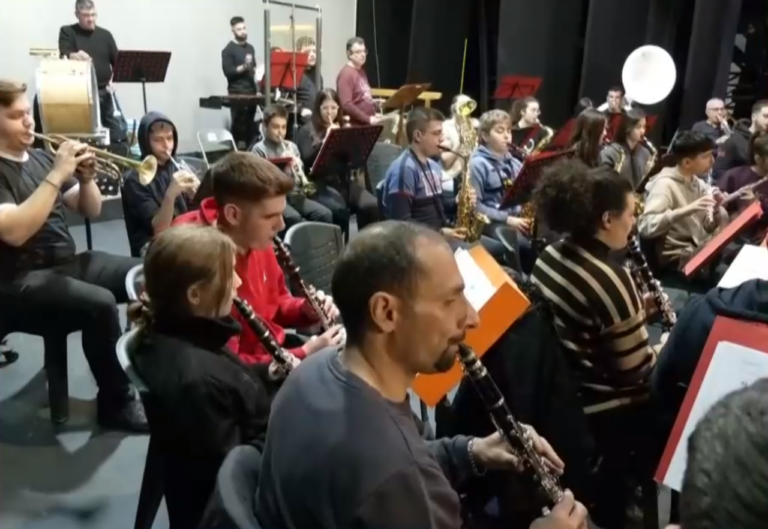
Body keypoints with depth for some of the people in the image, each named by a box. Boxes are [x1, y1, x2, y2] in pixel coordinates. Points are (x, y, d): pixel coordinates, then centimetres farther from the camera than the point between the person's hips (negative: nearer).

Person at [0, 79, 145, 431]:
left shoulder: (41, 158, 12)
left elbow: (91, 211, 14)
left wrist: (86, 178, -7)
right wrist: (57, 175, -24)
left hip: (71, 262, 7)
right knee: (100, 304, -32)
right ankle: (116, 403, -14)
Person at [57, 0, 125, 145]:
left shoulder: (105, 34, 11)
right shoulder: (67, 32, 2)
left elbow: (117, 61, 12)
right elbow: (64, 55, -15)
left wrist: (114, 79, -6)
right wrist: (74, 56, -38)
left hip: (104, 91, 3)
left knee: (115, 130, 3)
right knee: (82, 129, -4)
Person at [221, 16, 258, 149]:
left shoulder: (250, 48, 17)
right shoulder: (228, 50, -4)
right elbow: (227, 72, -12)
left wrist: (257, 71, 5)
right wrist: (243, 67, -22)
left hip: (251, 91, 6)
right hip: (237, 93, -6)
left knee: (250, 126, 6)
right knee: (239, 126, -8)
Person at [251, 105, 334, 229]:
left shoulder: (292, 146, 17)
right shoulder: (259, 149, 2)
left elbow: (300, 174, 17)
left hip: (294, 194, 5)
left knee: (325, 214, -18)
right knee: (295, 218, -34)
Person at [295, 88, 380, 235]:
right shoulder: (307, 131, 5)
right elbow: (307, 160, -9)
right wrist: (326, 140, -16)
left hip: (343, 179, 5)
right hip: (320, 183, -4)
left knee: (371, 205, -23)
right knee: (340, 209, -34)